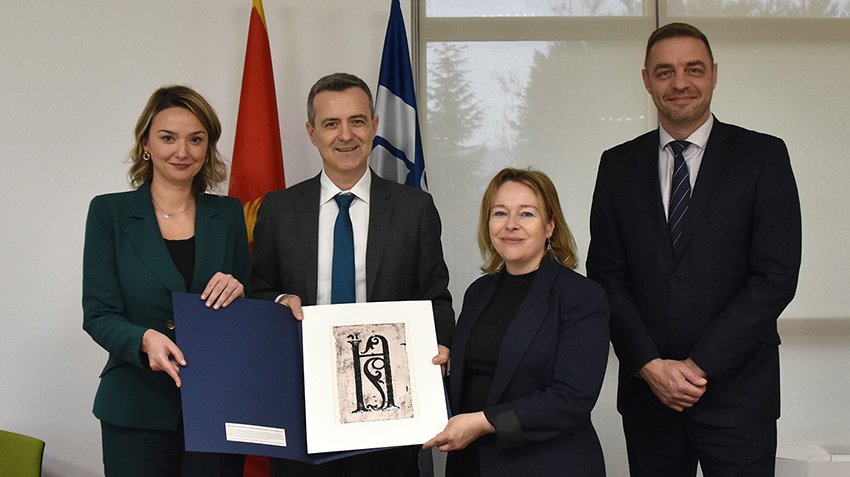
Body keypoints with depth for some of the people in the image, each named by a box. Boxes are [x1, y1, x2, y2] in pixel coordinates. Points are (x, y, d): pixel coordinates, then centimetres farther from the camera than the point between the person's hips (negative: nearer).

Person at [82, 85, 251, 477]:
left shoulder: (229, 214, 8)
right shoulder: (110, 212, 1)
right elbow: (98, 315, -4)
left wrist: (238, 293, -11)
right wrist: (146, 339, -23)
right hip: (137, 412, -2)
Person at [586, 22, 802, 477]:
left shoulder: (763, 156, 0)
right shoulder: (618, 165, 7)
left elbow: (775, 277, -7)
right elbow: (606, 274, 4)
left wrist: (700, 365, -11)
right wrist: (649, 365, -8)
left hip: (736, 392, -2)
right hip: (646, 389, 2)